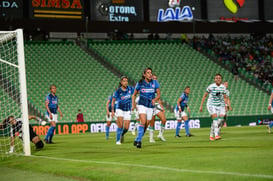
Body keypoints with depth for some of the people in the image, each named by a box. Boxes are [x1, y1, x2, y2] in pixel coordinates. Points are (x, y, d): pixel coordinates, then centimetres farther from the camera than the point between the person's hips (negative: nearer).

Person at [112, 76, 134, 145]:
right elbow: (113, 100, -2)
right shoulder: (118, 91, -11)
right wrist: (112, 111, -8)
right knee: (120, 125, -15)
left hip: (128, 110, 3)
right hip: (120, 109, -3)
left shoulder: (130, 89, -3)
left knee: (126, 128, -2)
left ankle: (122, 135, 29)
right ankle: (118, 140, -3)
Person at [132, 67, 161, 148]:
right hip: (142, 105, -3)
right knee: (143, 121, -23)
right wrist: (133, 105, 0)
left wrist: (154, 99, -20)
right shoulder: (140, 83, -2)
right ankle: (139, 141, -22)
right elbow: (134, 94, 10)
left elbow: (159, 94, 1)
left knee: (146, 125, 3)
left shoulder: (155, 83, 0)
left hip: (150, 106, 3)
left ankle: (137, 140, 20)